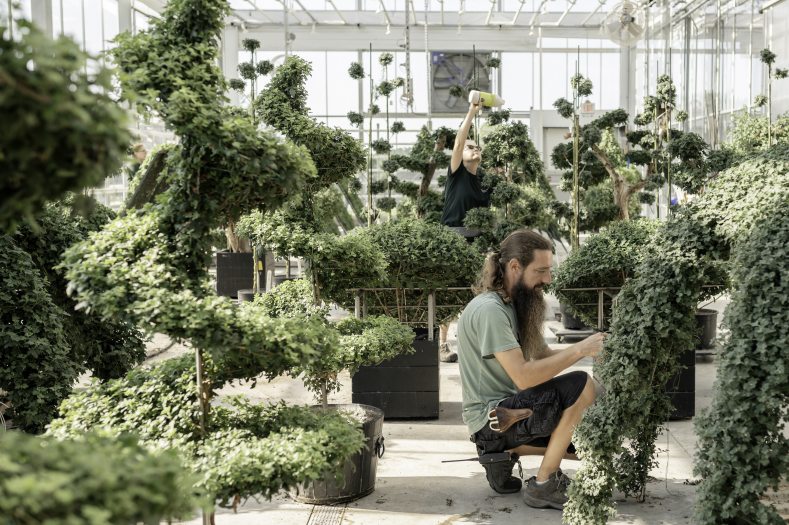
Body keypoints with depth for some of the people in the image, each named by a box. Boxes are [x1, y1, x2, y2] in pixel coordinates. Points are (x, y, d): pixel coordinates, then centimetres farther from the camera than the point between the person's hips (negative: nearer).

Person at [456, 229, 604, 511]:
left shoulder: (513, 305, 10)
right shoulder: (489, 309, -22)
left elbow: (542, 355, 9)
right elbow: (524, 377, -27)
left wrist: (584, 348, -7)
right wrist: (579, 350, -22)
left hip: (507, 410, 10)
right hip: (492, 419, -10)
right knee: (581, 386, -23)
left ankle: (502, 454, 11)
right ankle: (543, 486, -13)